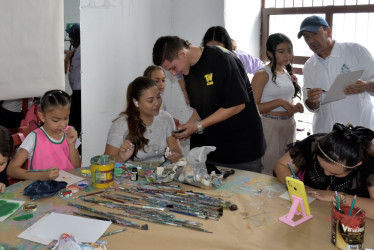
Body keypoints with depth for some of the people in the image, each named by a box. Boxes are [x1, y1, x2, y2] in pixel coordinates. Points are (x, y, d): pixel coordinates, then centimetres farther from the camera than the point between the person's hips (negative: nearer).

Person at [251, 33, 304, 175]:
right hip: (270, 125, -7)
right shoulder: (262, 75, -9)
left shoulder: (289, 74, 14)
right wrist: (279, 102, -22)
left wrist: (295, 108, 5)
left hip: (289, 125, 7)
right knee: (268, 171, -3)